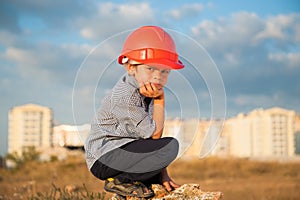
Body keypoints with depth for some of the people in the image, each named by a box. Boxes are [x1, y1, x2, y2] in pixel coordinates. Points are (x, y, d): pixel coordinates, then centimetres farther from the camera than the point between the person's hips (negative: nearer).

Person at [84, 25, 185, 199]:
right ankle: (119, 180, -14)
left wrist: (162, 173, 1)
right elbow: (154, 134, -18)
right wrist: (160, 100, -16)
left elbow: (154, 133, 5)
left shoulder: (147, 92, 7)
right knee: (170, 147, -24)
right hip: (104, 159, -10)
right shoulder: (125, 96, -21)